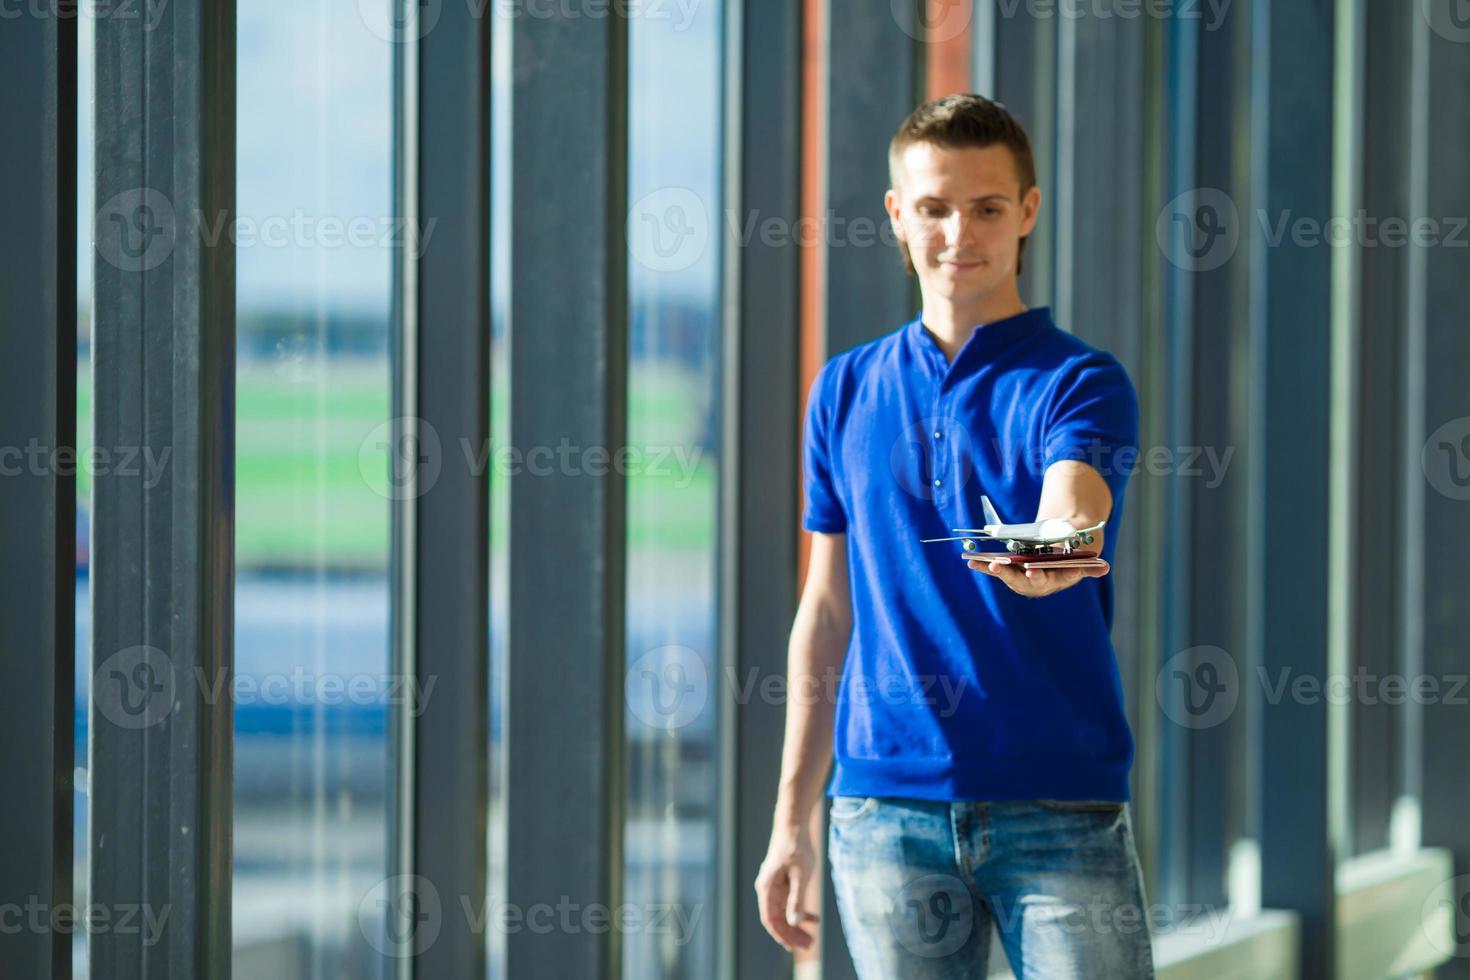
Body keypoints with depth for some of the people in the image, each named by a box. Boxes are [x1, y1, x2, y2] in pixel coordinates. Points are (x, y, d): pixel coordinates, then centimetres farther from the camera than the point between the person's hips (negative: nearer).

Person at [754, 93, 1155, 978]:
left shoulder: (1082, 383, 0)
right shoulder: (846, 391, 13)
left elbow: (1065, 526, -21)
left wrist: (1048, 560, -46)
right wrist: (791, 820, 13)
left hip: (1060, 803, -3)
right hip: (885, 803, 3)